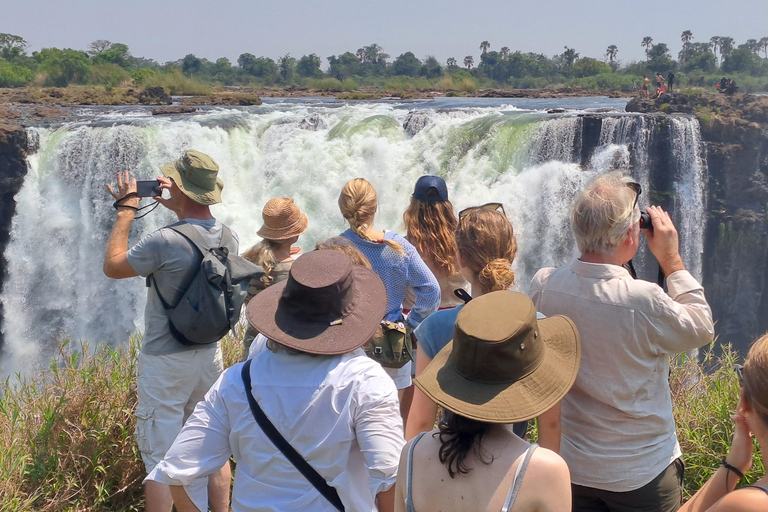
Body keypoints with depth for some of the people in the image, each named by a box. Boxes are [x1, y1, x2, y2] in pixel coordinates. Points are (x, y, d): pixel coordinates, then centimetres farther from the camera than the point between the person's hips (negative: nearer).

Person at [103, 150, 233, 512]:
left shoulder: (164, 242, -23)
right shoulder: (228, 236, -5)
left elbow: (112, 267, -6)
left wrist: (126, 210, 0)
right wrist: (173, 204, 14)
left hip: (166, 363, -6)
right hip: (210, 354, 6)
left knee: (160, 461, 7)